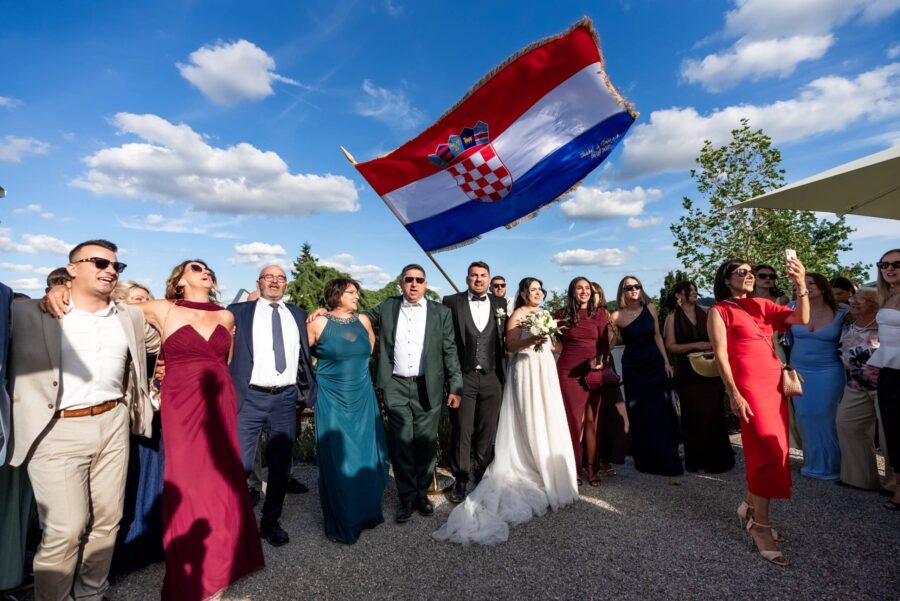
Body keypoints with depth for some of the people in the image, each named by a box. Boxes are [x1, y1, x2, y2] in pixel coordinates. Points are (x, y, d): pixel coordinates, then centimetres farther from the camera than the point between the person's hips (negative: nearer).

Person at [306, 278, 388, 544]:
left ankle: (367, 512, 34)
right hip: (332, 401, -4)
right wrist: (330, 367, 4)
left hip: (363, 399, 4)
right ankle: (342, 522, 25)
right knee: (337, 460, 6)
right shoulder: (319, 323, -9)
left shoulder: (363, 321, 3)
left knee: (366, 456, 13)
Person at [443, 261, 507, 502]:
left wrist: (504, 372, -3)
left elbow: (505, 338, 5)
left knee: (487, 430, 13)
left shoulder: (500, 304, 7)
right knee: (461, 430, 6)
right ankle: (461, 478, 22)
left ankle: (482, 474, 31)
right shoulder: (452, 302, -1)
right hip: (463, 376, -2)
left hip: (491, 377, 3)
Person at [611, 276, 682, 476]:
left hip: (656, 365, 3)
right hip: (633, 369, -3)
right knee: (641, 415, 5)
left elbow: (657, 336, 4)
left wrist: (666, 362, 2)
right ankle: (647, 461, 19)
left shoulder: (650, 308, -1)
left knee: (663, 412, 7)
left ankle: (667, 460, 24)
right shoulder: (617, 316, -9)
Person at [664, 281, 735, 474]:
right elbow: (670, 346, -7)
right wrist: (696, 345, -15)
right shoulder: (673, 317, -1)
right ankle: (697, 461, 13)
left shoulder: (705, 313, 8)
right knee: (694, 416, 2)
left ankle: (717, 459, 19)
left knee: (714, 413, 4)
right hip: (688, 374, -2)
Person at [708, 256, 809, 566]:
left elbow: (801, 319, 1)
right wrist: (734, 394, -15)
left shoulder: (762, 305, 13)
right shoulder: (720, 310, -2)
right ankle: (761, 526, 7)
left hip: (775, 383, 6)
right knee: (767, 450, -7)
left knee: (774, 450, 11)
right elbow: (720, 355, -9)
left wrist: (800, 285, -11)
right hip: (748, 386, -6)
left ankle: (750, 504, 31)